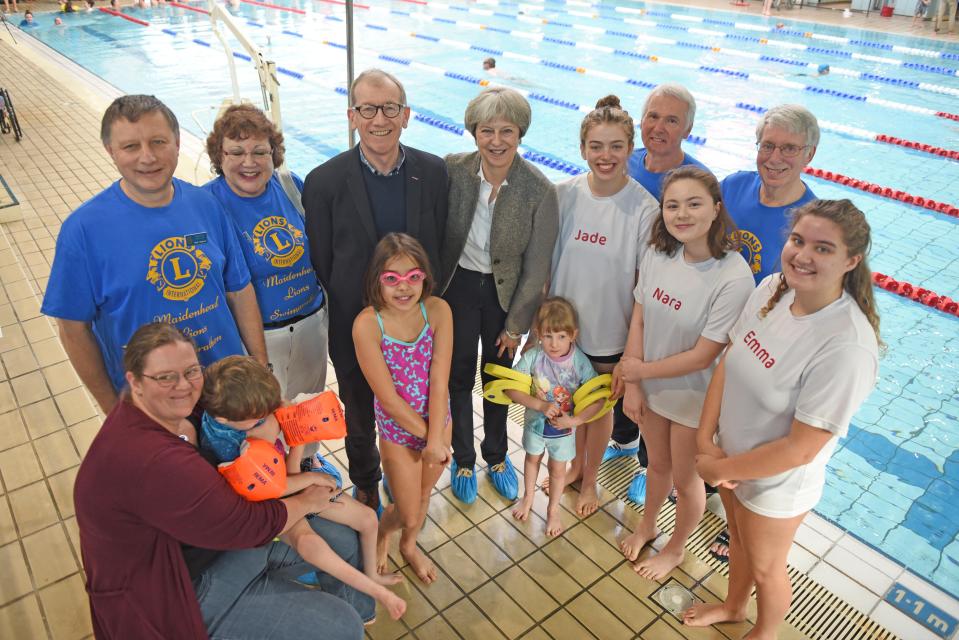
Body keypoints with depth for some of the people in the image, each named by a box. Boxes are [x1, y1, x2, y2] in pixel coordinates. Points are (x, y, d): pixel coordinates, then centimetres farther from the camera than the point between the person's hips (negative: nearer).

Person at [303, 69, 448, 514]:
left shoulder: (434, 173, -9)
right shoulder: (324, 182, -16)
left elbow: (439, 248, -1)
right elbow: (322, 265, -9)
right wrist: (350, 317, -6)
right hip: (356, 330, -1)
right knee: (360, 421, 22)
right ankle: (366, 487, 50)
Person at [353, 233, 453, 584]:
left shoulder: (438, 310, -18)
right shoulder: (367, 324, -25)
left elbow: (439, 381, -17)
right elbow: (388, 397, -22)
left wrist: (437, 439, -19)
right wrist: (428, 438, -15)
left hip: (438, 422, 3)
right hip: (398, 431, -3)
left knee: (424, 495, 25)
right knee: (408, 515, 10)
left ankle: (409, 546, 57)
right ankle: (382, 529, 48)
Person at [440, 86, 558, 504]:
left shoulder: (540, 191, -18)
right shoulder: (452, 170, -15)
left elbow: (536, 268, -11)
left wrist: (516, 325, -6)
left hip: (505, 292, 0)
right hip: (458, 285, 1)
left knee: (497, 378, 17)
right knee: (459, 376, 14)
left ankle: (496, 456, 43)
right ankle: (463, 459, 38)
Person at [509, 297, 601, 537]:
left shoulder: (580, 362, -26)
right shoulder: (533, 357, -26)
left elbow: (597, 399, -22)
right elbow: (511, 388, -25)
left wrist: (575, 420, -30)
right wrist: (540, 405, -32)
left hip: (563, 427, -1)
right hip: (535, 421, 1)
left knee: (557, 469, 18)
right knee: (533, 459, 27)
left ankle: (553, 510, 45)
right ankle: (528, 497, 54)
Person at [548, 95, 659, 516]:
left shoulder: (644, 208, -17)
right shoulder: (565, 194, -9)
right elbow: (547, 261, 0)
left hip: (610, 331, -2)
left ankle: (590, 478, 45)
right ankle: (575, 463, 50)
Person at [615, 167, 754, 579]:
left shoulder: (733, 278, -28)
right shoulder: (658, 254, -12)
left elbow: (702, 357, -24)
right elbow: (638, 320, -6)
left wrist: (640, 370, -14)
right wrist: (632, 386, -6)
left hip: (694, 397, -4)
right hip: (650, 387, 4)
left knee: (685, 479, 19)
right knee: (657, 464, 27)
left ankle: (676, 548, 48)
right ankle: (647, 525, 56)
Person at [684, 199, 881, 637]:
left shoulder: (847, 347, -34)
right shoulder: (771, 289, -14)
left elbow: (800, 449, -28)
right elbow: (727, 360, -5)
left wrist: (718, 469, -17)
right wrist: (705, 441, -12)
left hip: (777, 483, -5)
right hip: (731, 455, 6)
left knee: (764, 569, 23)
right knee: (737, 539, 32)